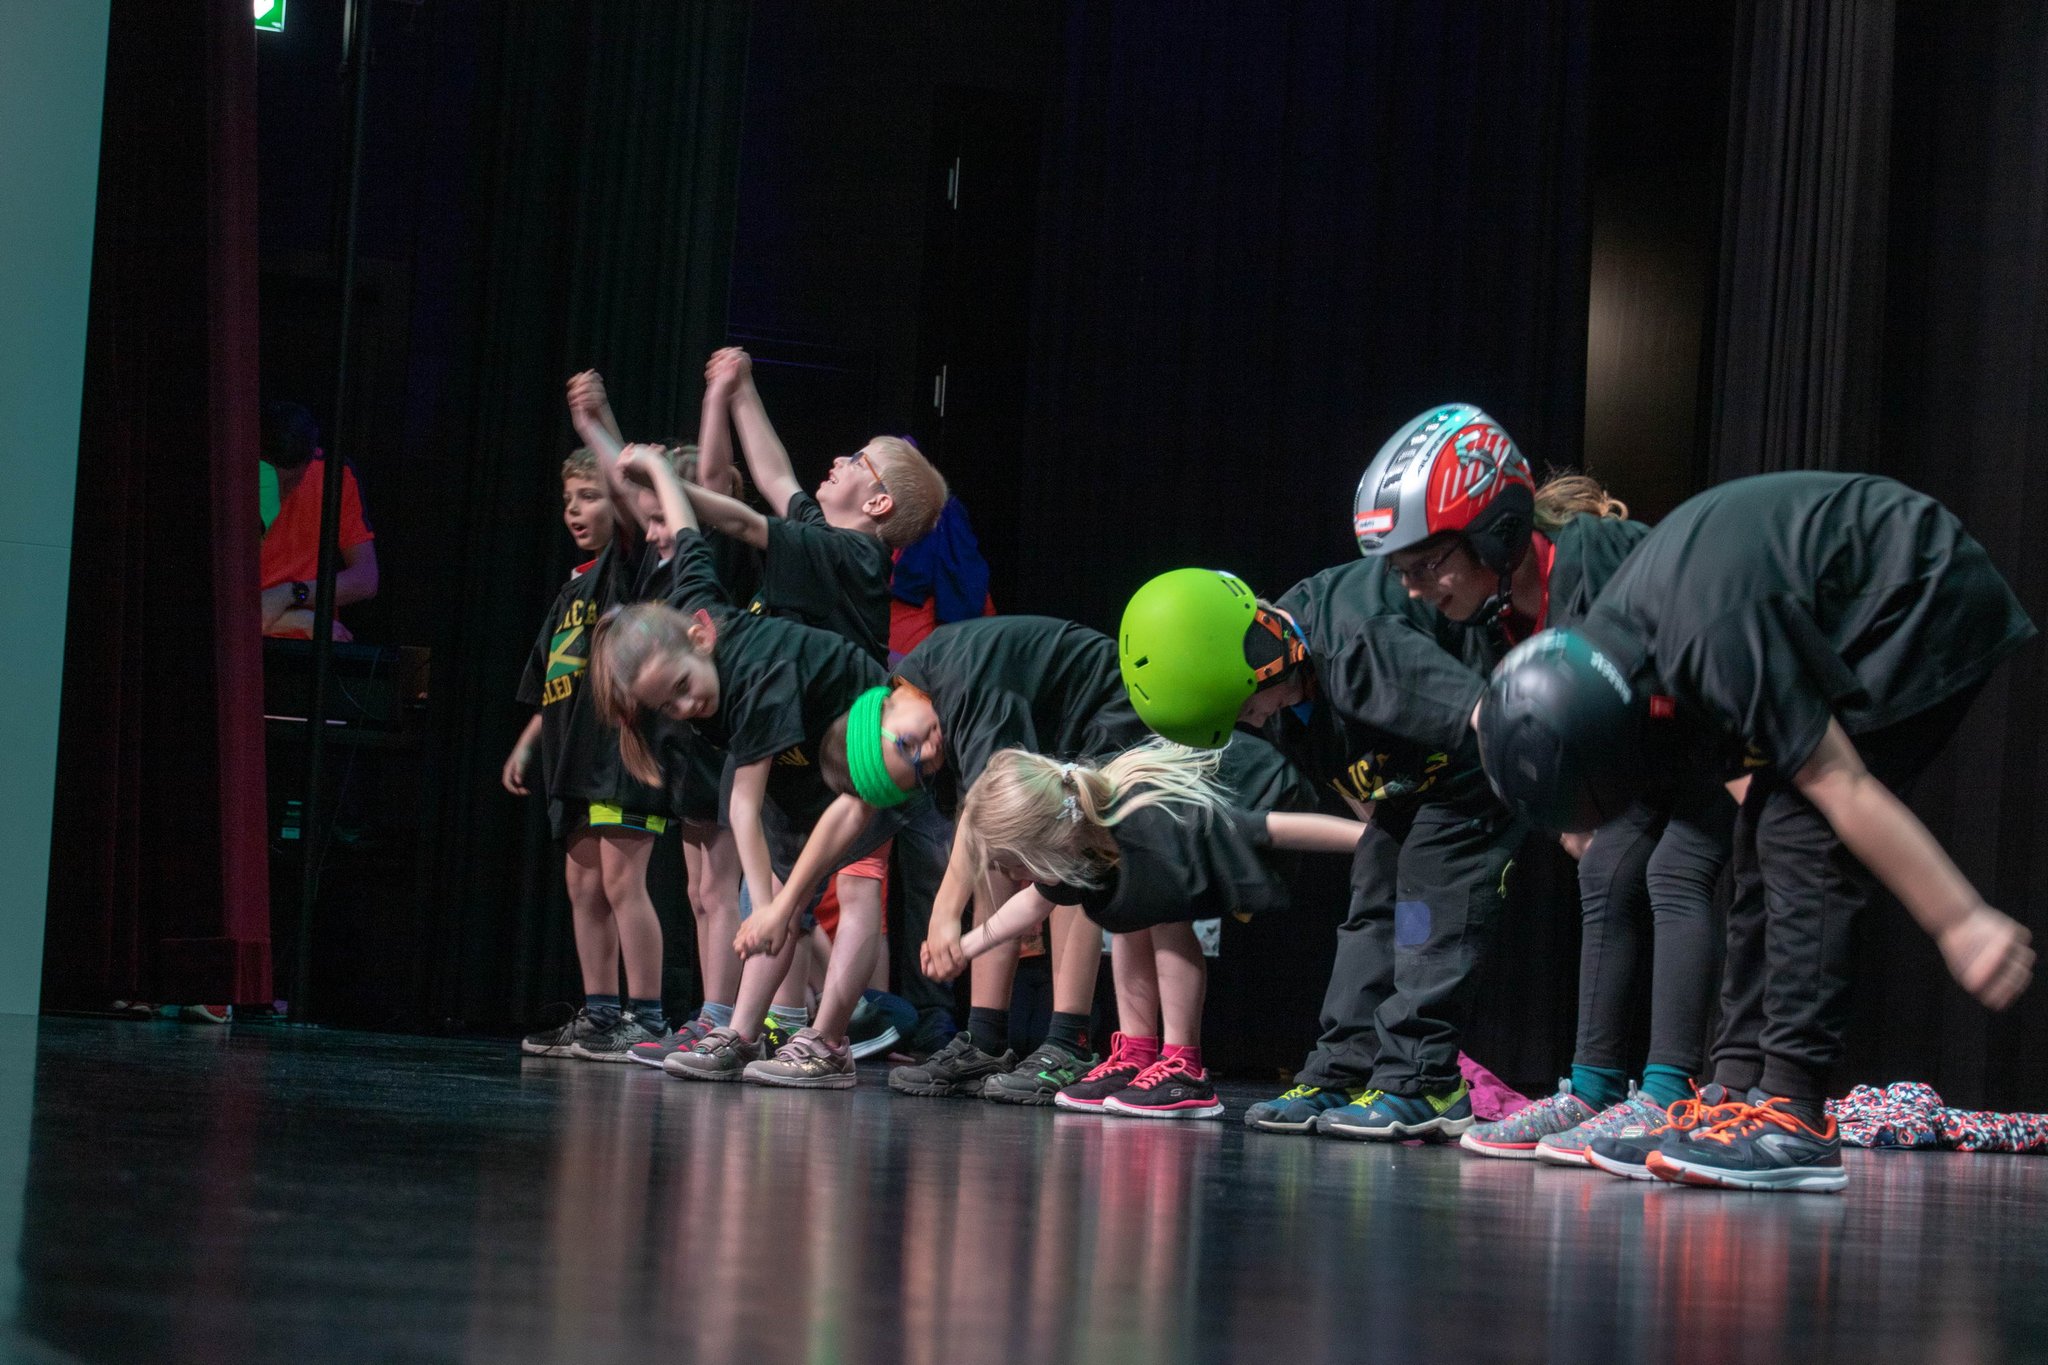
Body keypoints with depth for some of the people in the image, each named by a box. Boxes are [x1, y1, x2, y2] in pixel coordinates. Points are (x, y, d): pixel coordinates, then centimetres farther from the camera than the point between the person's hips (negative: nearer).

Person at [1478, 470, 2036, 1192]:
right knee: (1761, 842, 5)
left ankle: (1794, 1121, -20)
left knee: (1798, 835, -17)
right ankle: (1742, 1092, 7)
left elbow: (1842, 788, -27)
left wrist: (1961, 921, -23)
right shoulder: (1610, 631, -3)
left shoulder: (1718, 639, -31)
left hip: (1932, 610, -10)